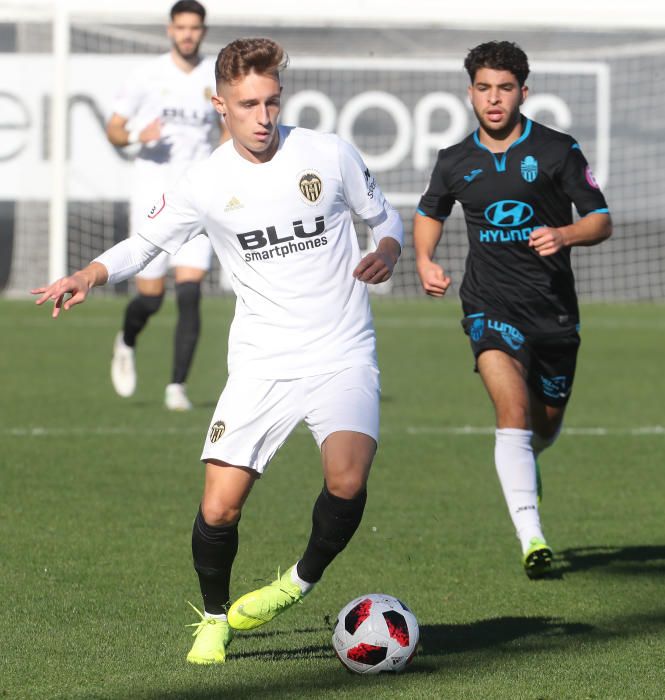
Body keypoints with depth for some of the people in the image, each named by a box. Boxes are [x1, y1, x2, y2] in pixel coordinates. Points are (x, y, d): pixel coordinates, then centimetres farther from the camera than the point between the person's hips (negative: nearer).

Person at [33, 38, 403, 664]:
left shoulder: (329, 155, -1)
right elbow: (145, 241, 11)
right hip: (261, 364, 1)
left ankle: (302, 581, 1)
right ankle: (214, 619, 18)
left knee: (346, 482, -27)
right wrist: (89, 276, -8)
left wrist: (385, 254, -9)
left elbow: (385, 218, 13)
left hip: (342, 356, -1)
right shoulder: (207, 183, -1)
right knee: (218, 508, -10)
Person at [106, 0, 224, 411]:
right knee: (150, 297, 0)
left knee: (190, 294, -12)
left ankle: (178, 386, -5)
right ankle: (127, 343, 35)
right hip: (152, 196, -1)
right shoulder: (149, 76, -1)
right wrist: (136, 136, -19)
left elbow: (226, 131, 19)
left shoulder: (217, 78, 4)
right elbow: (113, 128, 3)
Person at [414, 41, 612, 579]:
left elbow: (601, 220, -1)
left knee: (546, 422, 16)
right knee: (513, 409, -22)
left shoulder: (558, 151, -3)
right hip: (490, 307, -1)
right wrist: (425, 260, 4)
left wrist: (564, 235, -22)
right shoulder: (455, 162, 4)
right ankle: (532, 538, -29)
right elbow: (429, 213, 23)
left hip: (555, 309, 1)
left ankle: (523, 461, 55)